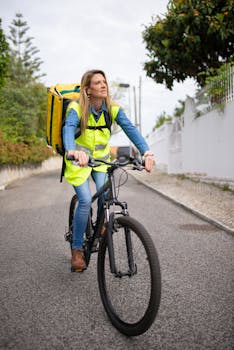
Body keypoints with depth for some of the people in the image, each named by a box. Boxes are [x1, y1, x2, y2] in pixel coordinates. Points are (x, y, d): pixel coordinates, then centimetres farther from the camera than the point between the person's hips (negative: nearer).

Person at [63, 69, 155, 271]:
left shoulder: (113, 109, -12)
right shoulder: (76, 108, -22)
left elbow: (130, 129, -25)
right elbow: (68, 129, -41)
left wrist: (147, 152, -42)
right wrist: (73, 151, -62)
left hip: (101, 157, 3)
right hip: (79, 160, -3)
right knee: (85, 201, -16)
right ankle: (77, 249, 1)